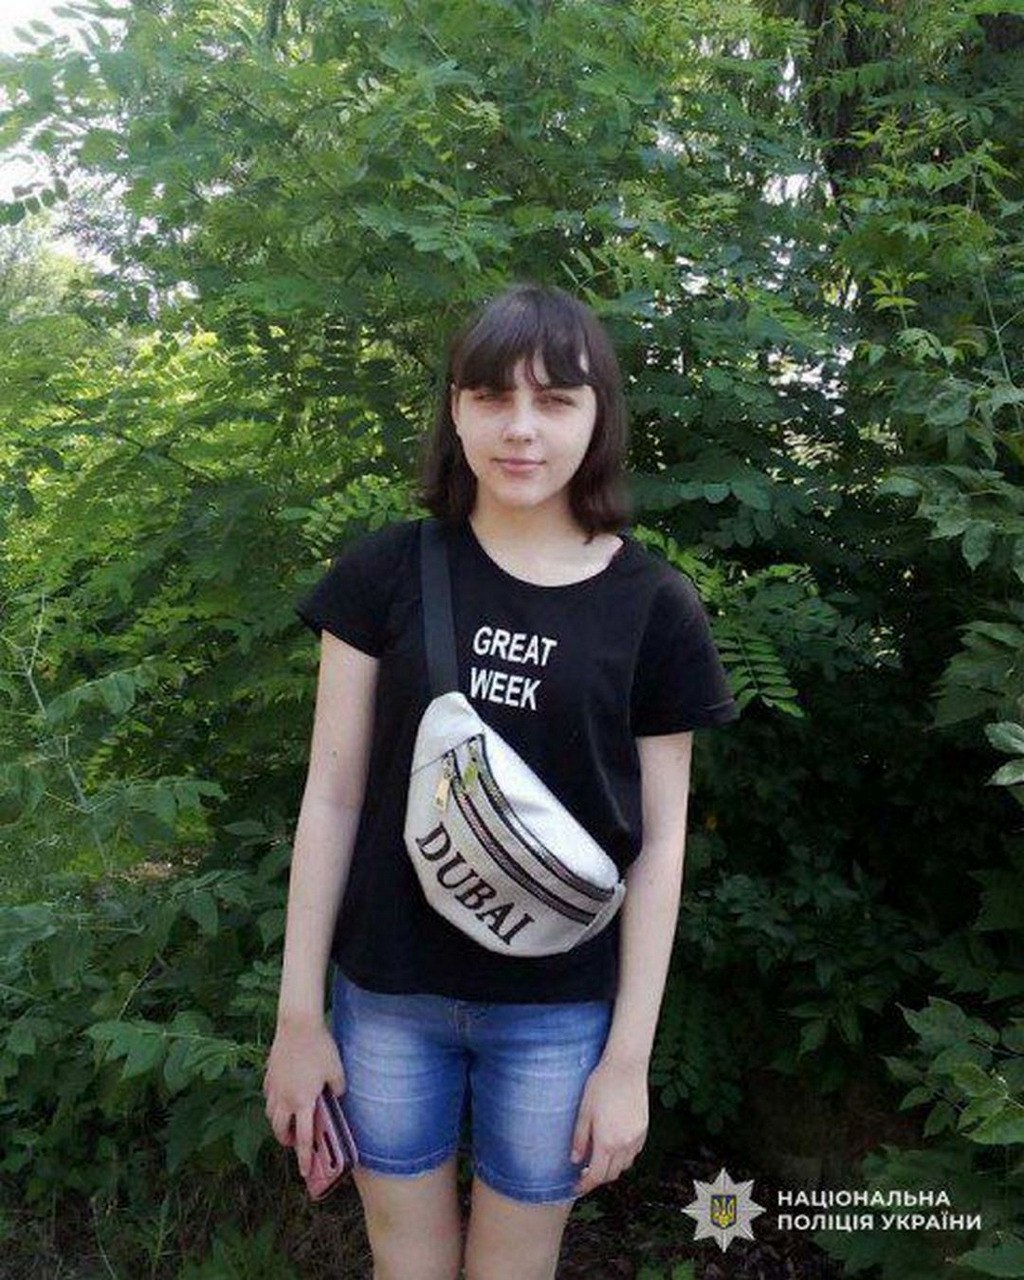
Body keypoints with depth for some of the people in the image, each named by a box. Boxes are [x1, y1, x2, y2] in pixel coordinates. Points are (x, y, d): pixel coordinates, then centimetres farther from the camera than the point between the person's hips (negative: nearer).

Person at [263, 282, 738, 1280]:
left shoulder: (653, 606, -7)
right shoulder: (386, 573, -6)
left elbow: (658, 839, -4)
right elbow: (333, 794, -4)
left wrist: (629, 1058, -3)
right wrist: (297, 1013, -2)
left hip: (561, 1013, 0)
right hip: (386, 998, 1)